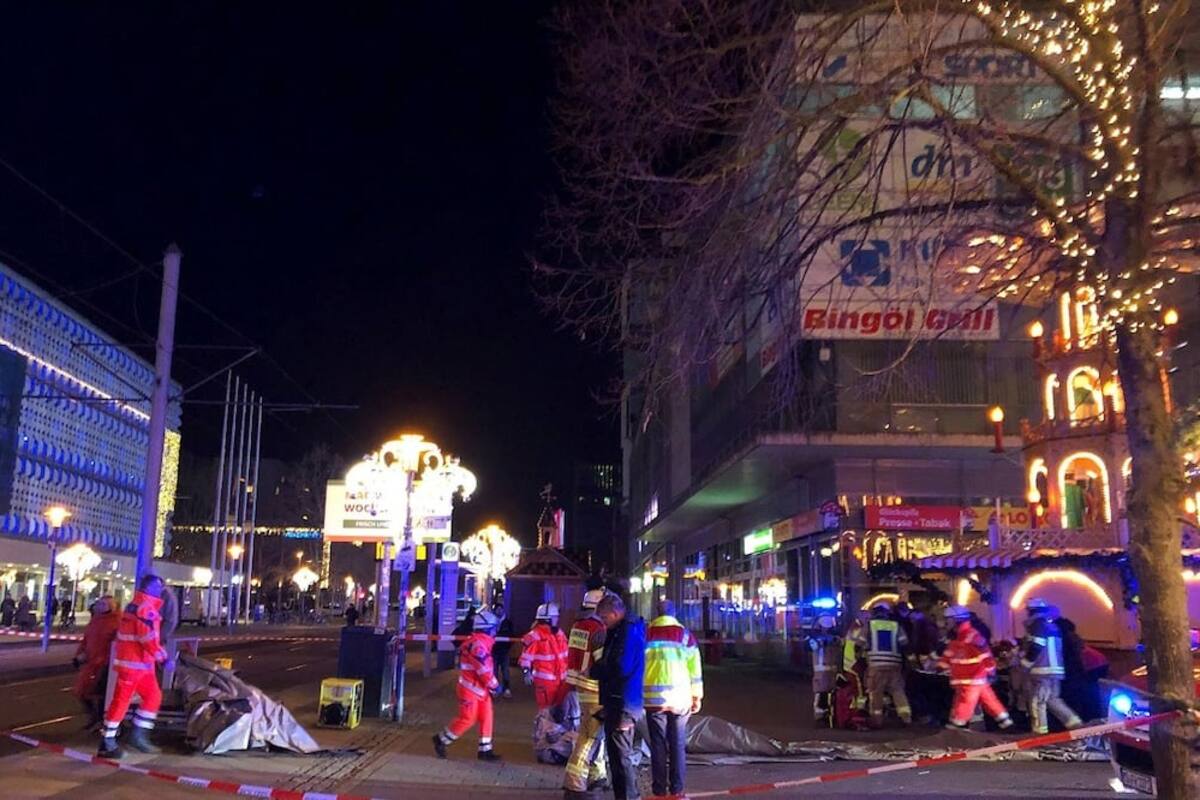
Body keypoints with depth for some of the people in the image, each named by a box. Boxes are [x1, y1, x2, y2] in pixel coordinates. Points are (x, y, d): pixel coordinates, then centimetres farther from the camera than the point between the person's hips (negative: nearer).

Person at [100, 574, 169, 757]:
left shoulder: (132, 606, 14)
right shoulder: (146, 609, -18)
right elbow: (150, 640, -24)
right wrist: (162, 656, -15)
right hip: (134, 664, -10)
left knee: (153, 696, 11)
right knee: (121, 701, -2)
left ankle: (138, 735, 13)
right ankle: (107, 742, 5)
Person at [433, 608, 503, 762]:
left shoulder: (481, 642, 11)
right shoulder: (478, 644, -22)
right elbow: (484, 670, -23)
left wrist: (491, 685, 11)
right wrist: (494, 686, -13)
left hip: (480, 687, 10)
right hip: (471, 688, -10)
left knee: (486, 717, 8)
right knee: (467, 719, -4)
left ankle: (485, 750, 14)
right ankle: (441, 740, 12)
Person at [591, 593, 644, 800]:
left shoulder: (630, 632, -16)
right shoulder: (617, 632, 15)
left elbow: (621, 668, -22)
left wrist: (594, 670, -9)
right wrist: (598, 667, 2)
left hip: (623, 704, -10)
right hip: (615, 702, 10)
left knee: (621, 756, -6)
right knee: (615, 753, 17)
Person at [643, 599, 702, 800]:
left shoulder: (646, 634, 2)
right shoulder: (685, 635, 2)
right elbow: (694, 668, 2)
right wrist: (697, 696, 9)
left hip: (654, 697, 0)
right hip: (680, 697, 0)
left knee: (658, 745, 7)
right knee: (678, 744, 8)